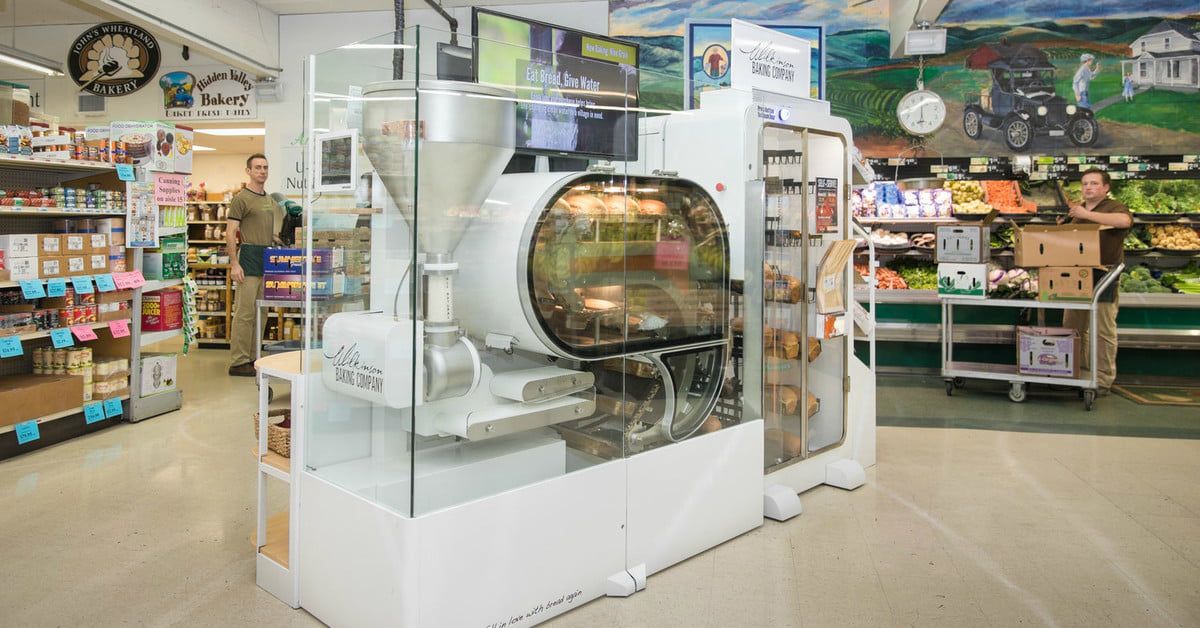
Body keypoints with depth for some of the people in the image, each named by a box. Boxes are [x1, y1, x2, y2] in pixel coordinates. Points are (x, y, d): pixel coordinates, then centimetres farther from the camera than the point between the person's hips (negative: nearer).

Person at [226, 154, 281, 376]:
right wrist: (234, 264, -17)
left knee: (261, 313, 9)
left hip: (268, 258, 8)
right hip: (249, 258, -8)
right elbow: (230, 234, -9)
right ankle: (238, 362, -3)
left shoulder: (271, 200, 19)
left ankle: (252, 357, 16)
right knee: (245, 312, -7)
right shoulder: (241, 198, -4)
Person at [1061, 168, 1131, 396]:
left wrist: (1087, 215, -24)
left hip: (1103, 277, -7)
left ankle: (1103, 380, 1)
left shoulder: (1114, 208, -4)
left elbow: (1125, 221, -29)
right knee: (1073, 326, 12)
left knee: (1103, 330, -4)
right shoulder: (1077, 210, 18)